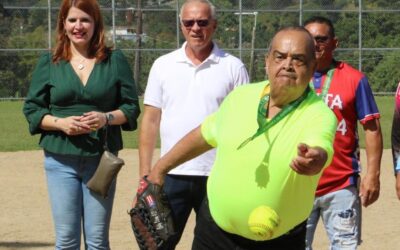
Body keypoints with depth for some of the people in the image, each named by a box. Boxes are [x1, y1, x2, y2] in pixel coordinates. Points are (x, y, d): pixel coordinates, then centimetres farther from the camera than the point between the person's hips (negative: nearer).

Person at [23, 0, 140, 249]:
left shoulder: (115, 60, 6)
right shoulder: (48, 63, 6)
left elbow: (131, 107, 6)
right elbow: (32, 109, 6)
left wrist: (107, 118, -14)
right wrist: (60, 122, -13)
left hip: (101, 160, 0)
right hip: (61, 160, 0)